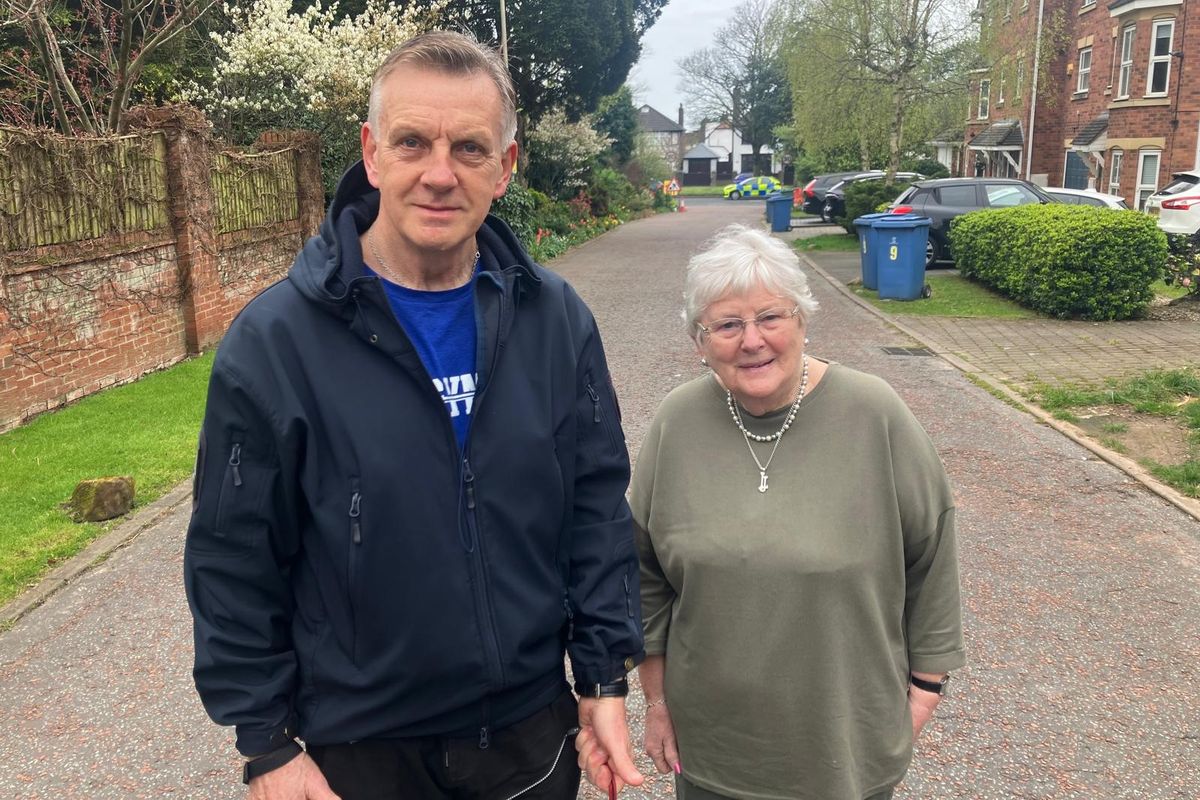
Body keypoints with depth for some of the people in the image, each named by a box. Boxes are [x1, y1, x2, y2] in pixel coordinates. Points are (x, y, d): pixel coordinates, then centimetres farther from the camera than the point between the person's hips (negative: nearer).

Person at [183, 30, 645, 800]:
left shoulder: (556, 318, -7)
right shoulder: (273, 340, -15)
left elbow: (597, 504, -1)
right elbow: (235, 561, -9)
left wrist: (604, 676, -1)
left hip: (533, 724, 3)